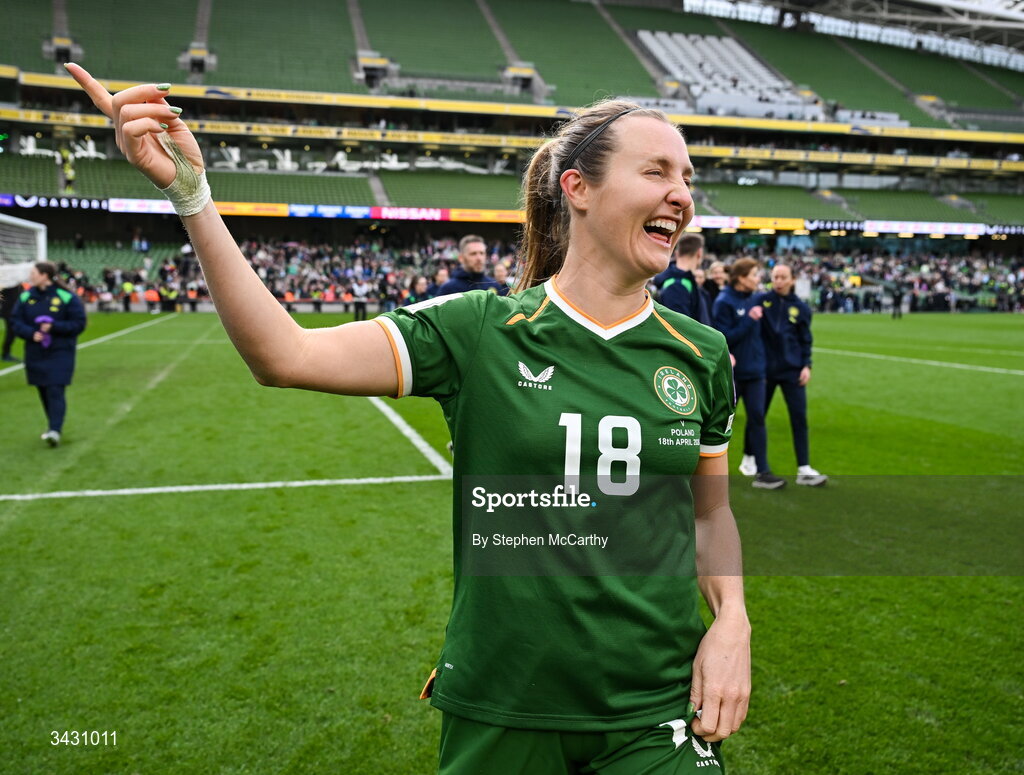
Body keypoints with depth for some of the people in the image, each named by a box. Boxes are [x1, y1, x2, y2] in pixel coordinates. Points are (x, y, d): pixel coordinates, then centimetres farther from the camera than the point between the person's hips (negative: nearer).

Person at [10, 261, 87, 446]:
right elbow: (16, 321, 4)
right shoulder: (26, 297, 5)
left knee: (56, 391, -12)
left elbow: (79, 323, -8)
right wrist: (31, 333, -15)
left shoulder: (67, 297, -8)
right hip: (35, 353, 5)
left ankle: (55, 431, -17)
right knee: (43, 392, 11)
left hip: (60, 354, -5)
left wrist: (54, 327, -19)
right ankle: (54, 425, 26)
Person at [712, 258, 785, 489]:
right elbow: (725, 338, -19)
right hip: (732, 372, -5)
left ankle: (762, 471, 3)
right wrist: (749, 320, -21)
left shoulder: (751, 300, 7)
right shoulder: (724, 302, -13)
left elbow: (756, 333, 14)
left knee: (757, 418, 1)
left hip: (754, 370, 5)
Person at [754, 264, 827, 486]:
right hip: (764, 368, -1)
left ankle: (804, 469, 3)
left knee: (799, 417, -2)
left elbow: (805, 340, 9)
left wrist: (806, 365, -1)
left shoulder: (801, 307, 4)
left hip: (792, 370, 1)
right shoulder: (760, 300, -3)